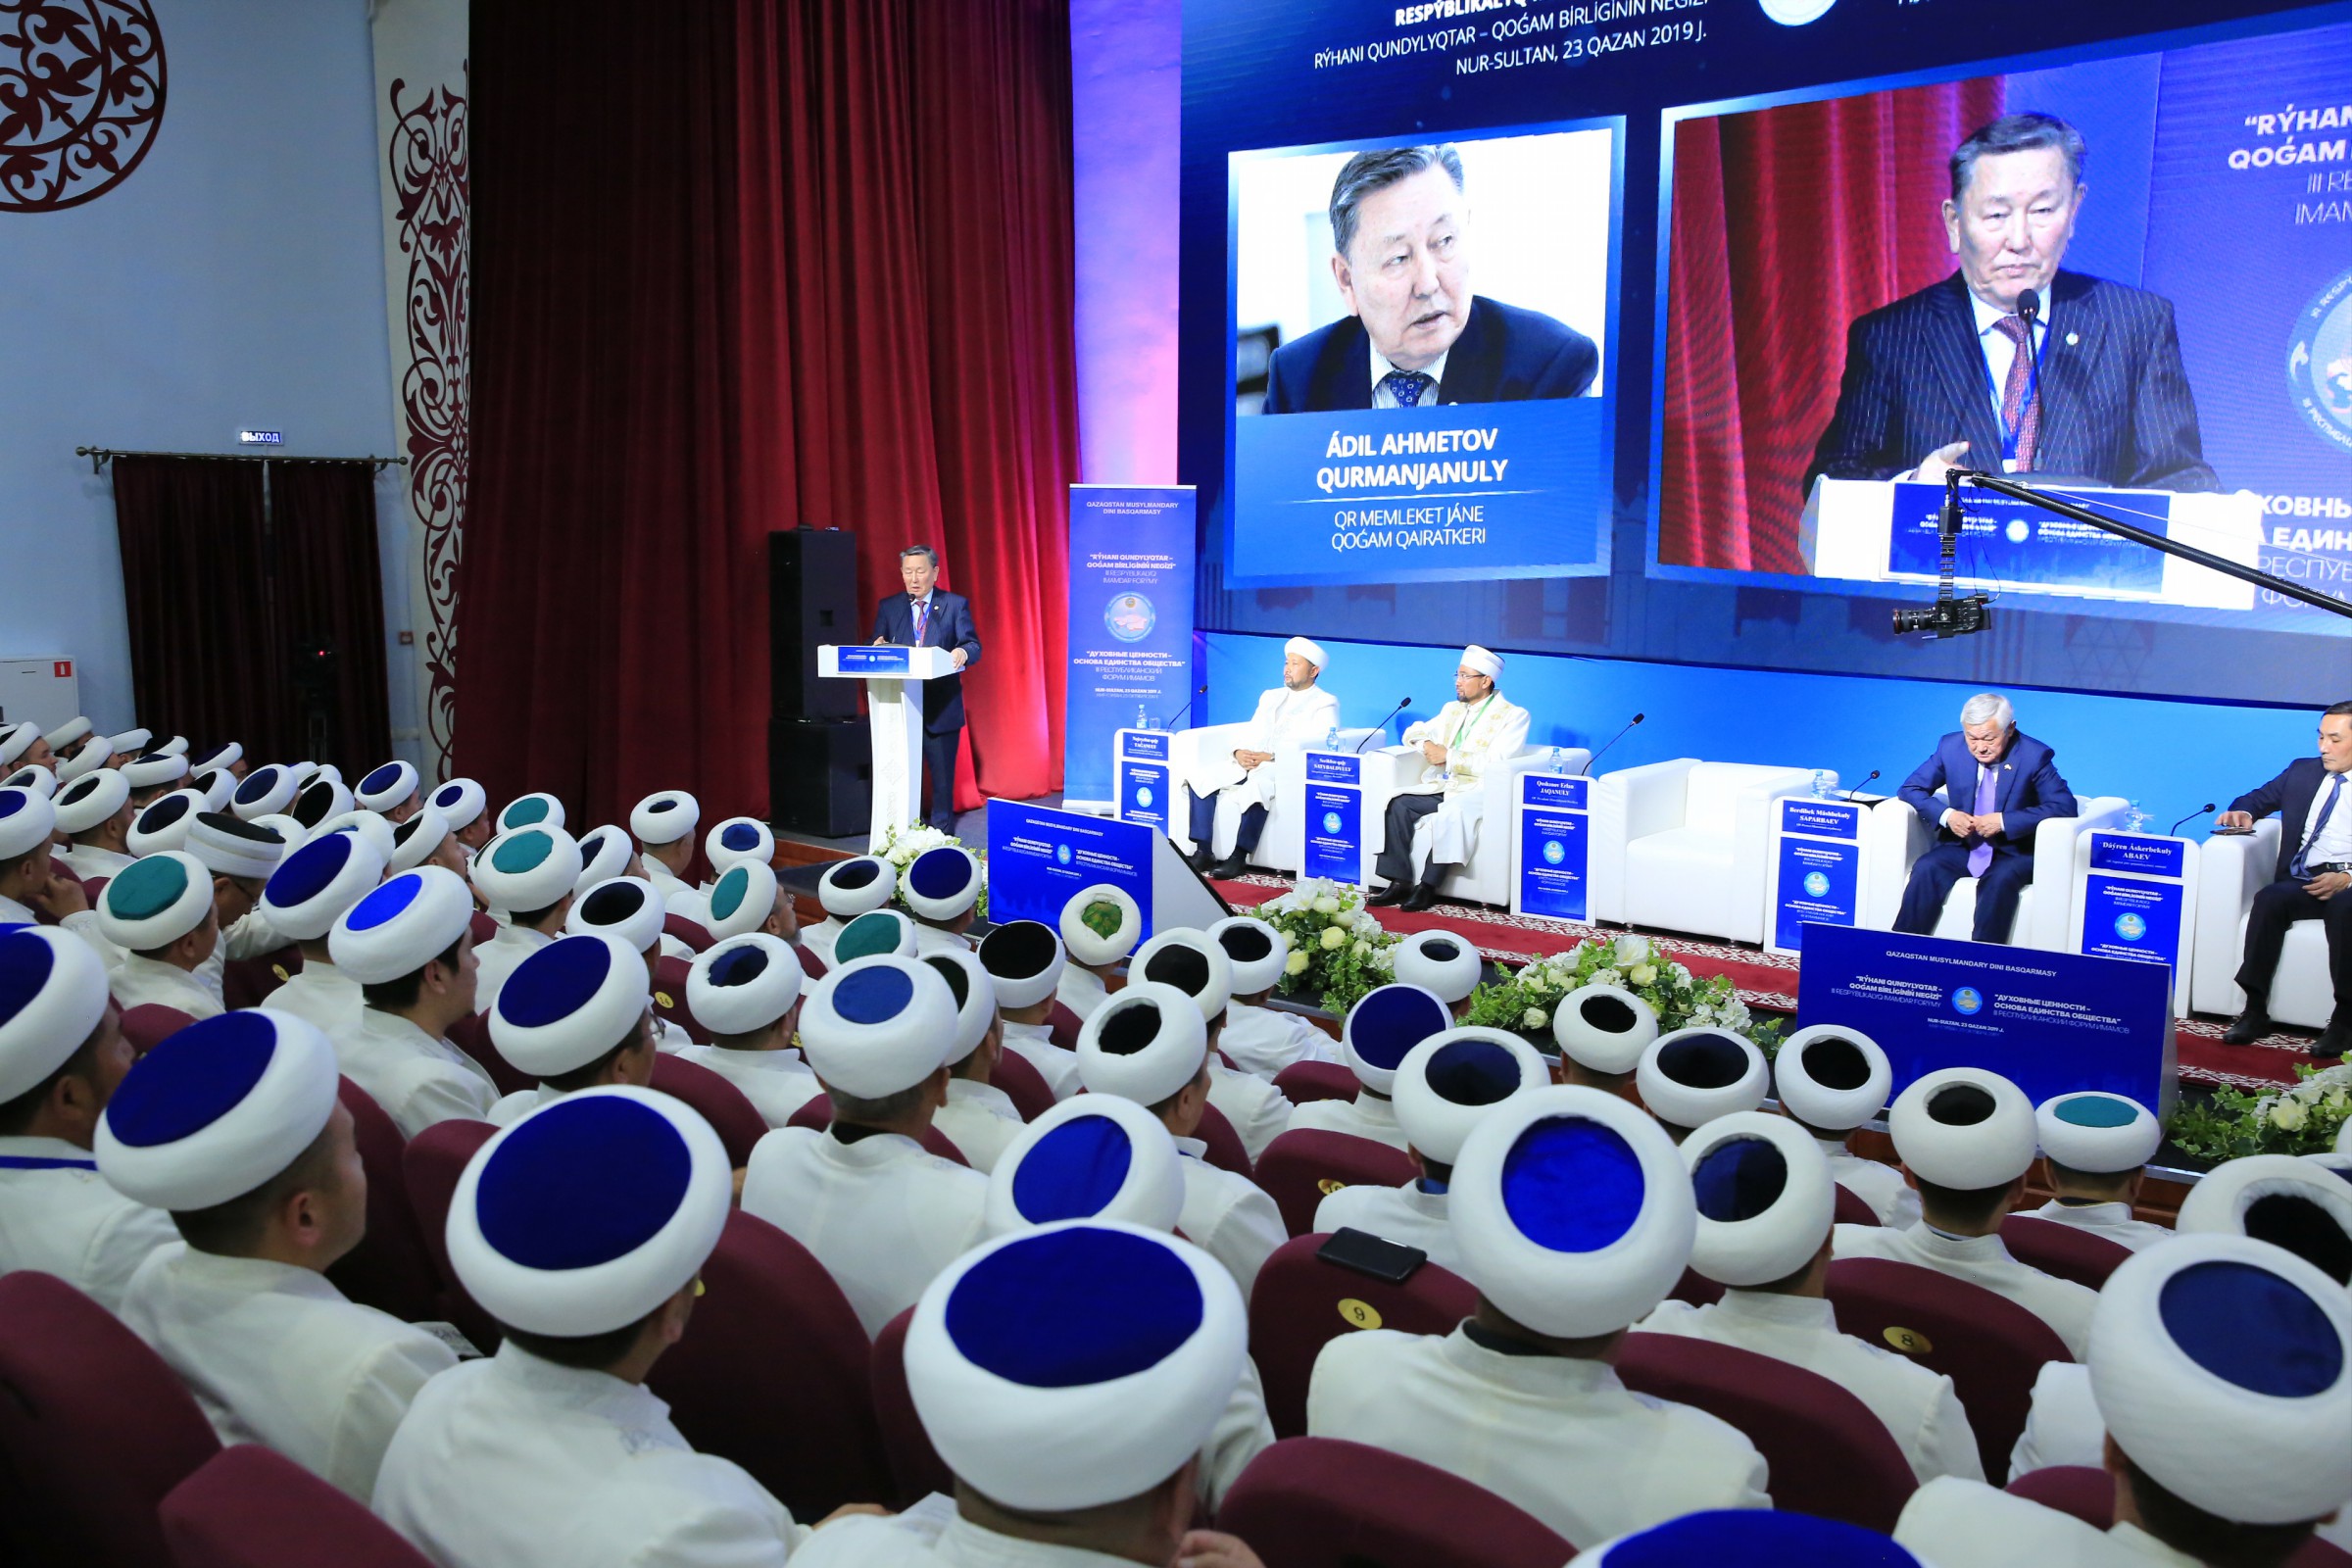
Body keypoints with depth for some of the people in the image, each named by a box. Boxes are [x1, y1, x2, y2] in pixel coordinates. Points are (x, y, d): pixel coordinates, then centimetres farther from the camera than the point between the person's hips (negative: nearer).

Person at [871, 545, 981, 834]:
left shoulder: (955, 605, 2)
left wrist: (963, 652, -31)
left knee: (942, 772, 4)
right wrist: (878, 647, -17)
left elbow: (973, 646, -7)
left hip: (941, 706, -2)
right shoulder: (888, 607, 10)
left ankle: (941, 830, 13)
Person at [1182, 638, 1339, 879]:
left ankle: (1239, 857, -33)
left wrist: (1271, 757, -20)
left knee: (1255, 787, -38)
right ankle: (1203, 852, -18)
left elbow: (1319, 744, -12)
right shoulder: (1270, 697, 26)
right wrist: (1239, 752, -7)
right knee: (1201, 779, -17)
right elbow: (1251, 733, 18)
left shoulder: (1326, 703, 4)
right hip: (1249, 761, 7)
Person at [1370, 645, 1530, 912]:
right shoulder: (1452, 709, 20)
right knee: (1398, 802, -20)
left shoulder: (1514, 715, -2)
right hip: (1441, 787, 6)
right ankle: (1399, 882, -19)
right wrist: (1428, 746, -1)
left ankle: (1428, 886, -27)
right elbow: (1412, 732, 22)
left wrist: (1448, 755, -14)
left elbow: (1495, 764, -15)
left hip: (1479, 792, -6)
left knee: (1451, 812, -37)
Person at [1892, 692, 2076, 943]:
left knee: (2000, 880, -34)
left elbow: (2065, 806, -16)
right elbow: (1911, 788, 4)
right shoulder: (1950, 746, -3)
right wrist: (1945, 815, -16)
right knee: (1926, 869, -27)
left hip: (2014, 852, -2)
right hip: (1960, 846, 3)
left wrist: (2004, 821, -25)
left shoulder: (2035, 755, -11)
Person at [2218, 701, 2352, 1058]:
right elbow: (2260, 798, 29)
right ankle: (2255, 1010, -28)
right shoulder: (2301, 771, 18)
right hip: (2301, 882, 3)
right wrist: (2242, 812, 4)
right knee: (2268, 899, -30)